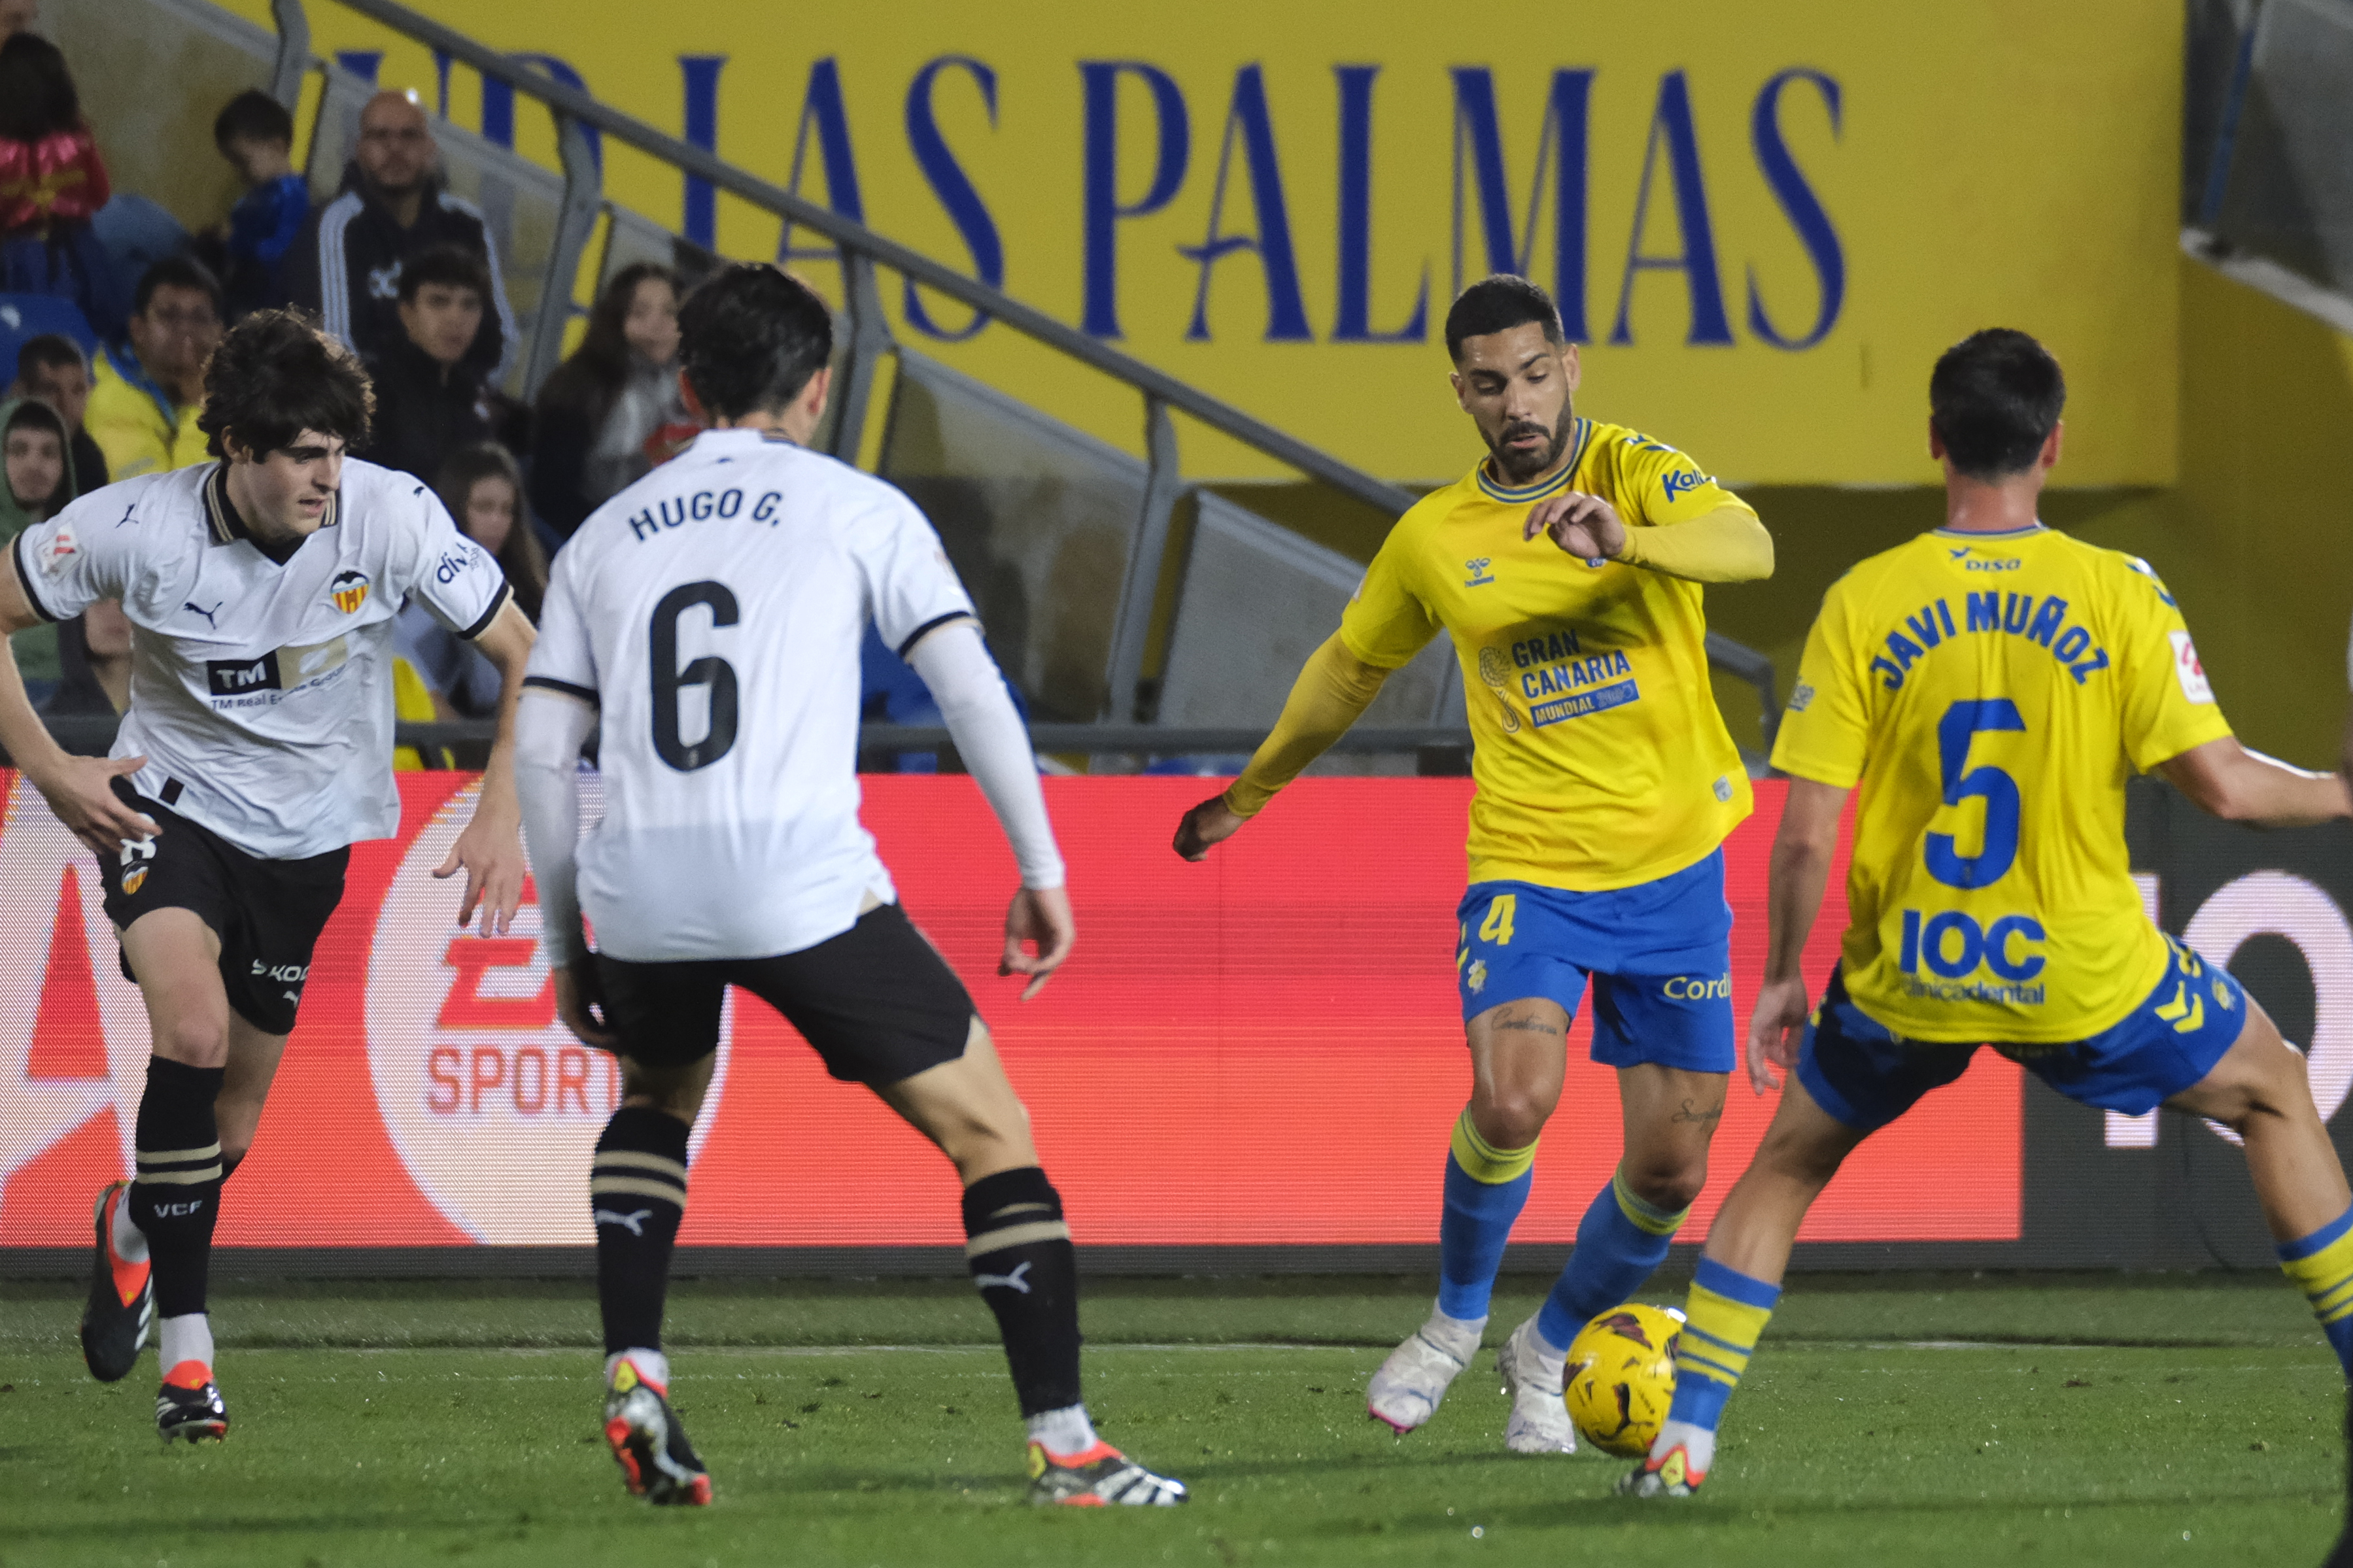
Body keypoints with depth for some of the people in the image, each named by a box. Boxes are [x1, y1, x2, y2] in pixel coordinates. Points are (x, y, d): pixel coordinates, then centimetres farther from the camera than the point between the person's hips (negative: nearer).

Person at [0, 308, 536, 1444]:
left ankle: (135, 1230, 45)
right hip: (168, 803, -2)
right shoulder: (136, 528, -21)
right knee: (193, 1029, -29)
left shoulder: (390, 516, -20)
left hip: (308, 830, 2)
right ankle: (185, 1346, -21)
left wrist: (502, 818, -20)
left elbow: (523, 656, -10)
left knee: (232, 1121, 8)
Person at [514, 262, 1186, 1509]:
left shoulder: (605, 536, 19)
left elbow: (542, 752, 16)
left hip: (640, 892, 4)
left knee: (655, 1100, 34)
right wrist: (1042, 870, 7)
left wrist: (566, 945, 23)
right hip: (805, 884, -4)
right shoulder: (856, 509, 10)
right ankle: (1063, 1444, -3)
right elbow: (970, 688, 1)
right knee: (991, 1133, 7)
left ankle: (633, 1374, 16)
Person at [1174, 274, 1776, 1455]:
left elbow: (1748, 546, -28)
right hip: (1528, 863, 0)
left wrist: (1624, 539, -47)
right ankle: (1456, 1323, 2)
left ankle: (1545, 1355, 28)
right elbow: (1348, 669, 22)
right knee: (1512, 1102, -25)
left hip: (1675, 868, 0)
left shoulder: (1637, 472, -6)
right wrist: (1250, 794, 33)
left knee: (1670, 1172, 1)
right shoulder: (1435, 537, 3)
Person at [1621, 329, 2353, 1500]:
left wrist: (1781, 976, 7)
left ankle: (1683, 1441, 15)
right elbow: (2221, 787, -10)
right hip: (2084, 976, -1)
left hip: (1904, 980, 1)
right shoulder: (2119, 595, -9)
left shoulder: (1862, 604, -6)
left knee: (1788, 1161, 25)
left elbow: (1805, 834, -8)